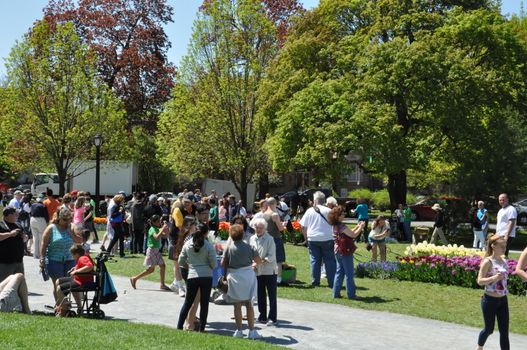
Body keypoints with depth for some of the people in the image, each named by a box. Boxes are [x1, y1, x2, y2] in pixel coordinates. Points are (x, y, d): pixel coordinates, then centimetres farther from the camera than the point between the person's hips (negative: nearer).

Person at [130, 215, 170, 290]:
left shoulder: (157, 229, 12)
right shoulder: (152, 229, -15)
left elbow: (165, 235, 12)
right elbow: (157, 237, -33)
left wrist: (166, 229, -4)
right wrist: (162, 229, -31)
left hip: (157, 250, 9)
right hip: (152, 250, -9)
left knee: (162, 266, 3)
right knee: (151, 269, -6)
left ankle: (162, 284, 8)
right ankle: (134, 278, 6)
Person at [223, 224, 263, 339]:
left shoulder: (229, 247, -6)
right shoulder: (248, 246, -4)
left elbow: (223, 263, -6)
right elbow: (259, 261, 2)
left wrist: (225, 274, 13)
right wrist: (253, 264, 24)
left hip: (234, 277, 0)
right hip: (248, 275, 0)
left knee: (237, 305, 8)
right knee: (249, 304, 6)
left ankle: (239, 330, 10)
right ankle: (252, 331, 6)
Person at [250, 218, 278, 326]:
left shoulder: (269, 239, -8)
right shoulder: (252, 239, 8)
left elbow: (271, 256, -12)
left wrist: (262, 261, -24)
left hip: (269, 271, -6)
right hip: (257, 271, 6)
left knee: (272, 295, -2)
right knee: (260, 295, 12)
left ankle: (272, 318, 1)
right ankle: (262, 317, 23)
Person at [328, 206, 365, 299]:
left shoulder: (335, 226, 11)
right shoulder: (342, 226, -19)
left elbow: (349, 233, 18)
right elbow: (353, 235, -16)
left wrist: (357, 227, 16)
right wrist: (361, 227, -3)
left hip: (338, 251, 9)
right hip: (345, 252, -9)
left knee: (339, 272, 13)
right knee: (350, 274, 0)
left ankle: (336, 293, 13)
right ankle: (351, 294, 6)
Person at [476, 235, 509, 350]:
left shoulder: (504, 261, 4)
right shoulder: (488, 262, -15)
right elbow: (480, 281, -20)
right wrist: (494, 278, -34)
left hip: (503, 300, 6)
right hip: (490, 300, -5)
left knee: (504, 331, 3)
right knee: (489, 329, 10)